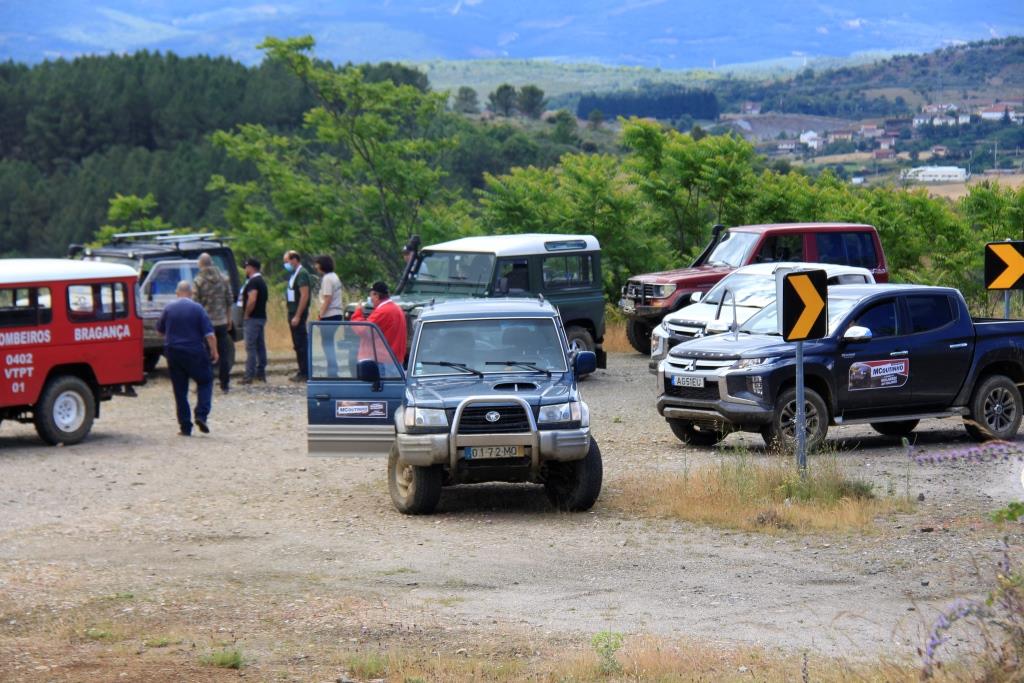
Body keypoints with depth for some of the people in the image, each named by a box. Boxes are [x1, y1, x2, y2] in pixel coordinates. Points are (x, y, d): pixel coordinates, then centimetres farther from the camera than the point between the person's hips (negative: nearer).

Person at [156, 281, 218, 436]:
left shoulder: (169, 308, 2)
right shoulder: (197, 309, -6)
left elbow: (160, 330, 14)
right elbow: (209, 334, -10)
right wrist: (214, 352, 2)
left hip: (173, 353, 2)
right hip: (194, 353, -2)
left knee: (180, 390, 8)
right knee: (205, 382, 14)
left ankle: (185, 426, 6)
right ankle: (201, 415, -7)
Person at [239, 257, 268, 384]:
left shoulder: (253, 282, -16)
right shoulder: (261, 281, 16)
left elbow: (252, 300, -27)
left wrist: (246, 315, -16)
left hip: (252, 318, -10)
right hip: (261, 317, 10)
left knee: (250, 347, -10)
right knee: (260, 346, 12)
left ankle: (249, 376, -12)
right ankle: (261, 373, 15)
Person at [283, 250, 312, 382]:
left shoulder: (302, 274, -13)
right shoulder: (295, 274, 17)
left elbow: (304, 296, -21)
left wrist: (297, 316, -23)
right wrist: (292, 315, 15)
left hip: (298, 313, -10)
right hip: (293, 312, 10)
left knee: (301, 343, -9)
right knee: (297, 344, 12)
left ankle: (304, 373, -8)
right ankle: (302, 372, 17)